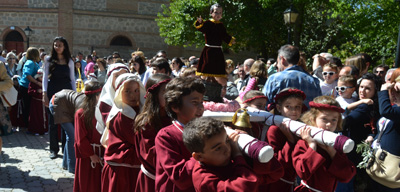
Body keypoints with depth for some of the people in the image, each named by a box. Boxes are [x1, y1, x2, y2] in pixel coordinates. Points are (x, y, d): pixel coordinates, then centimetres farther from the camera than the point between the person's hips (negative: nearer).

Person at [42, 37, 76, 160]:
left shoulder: (69, 61, 8)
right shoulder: (49, 60, 4)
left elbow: (72, 79, 10)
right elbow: (45, 77, 2)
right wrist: (45, 94, -6)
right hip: (53, 91, -1)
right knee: (53, 121, 3)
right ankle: (54, 149, 11)